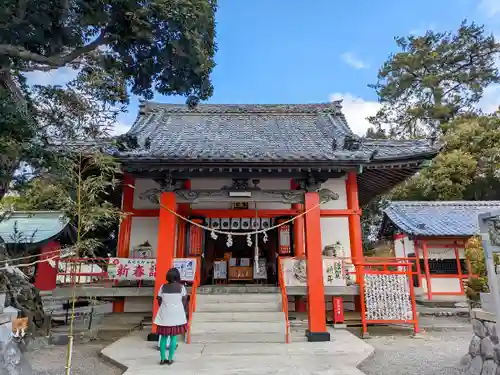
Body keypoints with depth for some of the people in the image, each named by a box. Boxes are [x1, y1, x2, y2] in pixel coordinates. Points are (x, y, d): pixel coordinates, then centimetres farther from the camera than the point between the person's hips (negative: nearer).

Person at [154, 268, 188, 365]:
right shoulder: (181, 287, -5)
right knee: (173, 337, 7)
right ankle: (170, 359, 11)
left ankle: (163, 359, 16)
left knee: (163, 337, 11)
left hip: (164, 315, 2)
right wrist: (182, 311, 12)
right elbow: (184, 301, -2)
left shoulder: (163, 287, 0)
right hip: (176, 314, -2)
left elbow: (159, 300, 4)